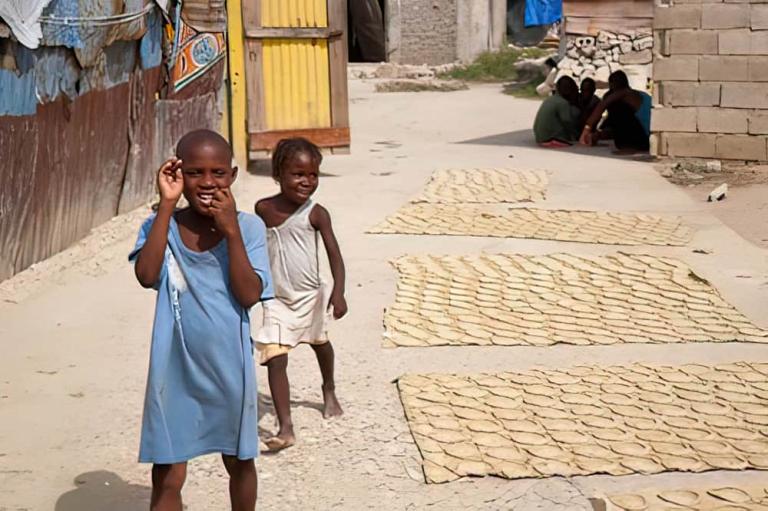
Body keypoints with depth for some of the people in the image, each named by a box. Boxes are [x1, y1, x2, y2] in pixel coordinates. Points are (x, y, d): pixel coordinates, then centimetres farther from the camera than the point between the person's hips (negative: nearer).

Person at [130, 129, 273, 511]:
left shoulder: (248, 227, -9)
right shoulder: (162, 225, -7)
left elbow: (249, 295, -18)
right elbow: (146, 275, -26)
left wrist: (231, 231, -25)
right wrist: (167, 205, -25)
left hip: (228, 368, 1)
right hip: (175, 371, 0)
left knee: (239, 462, 20)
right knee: (167, 476, 5)